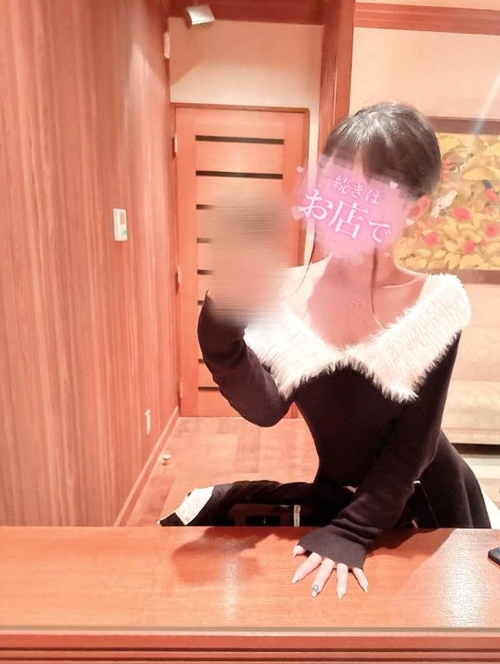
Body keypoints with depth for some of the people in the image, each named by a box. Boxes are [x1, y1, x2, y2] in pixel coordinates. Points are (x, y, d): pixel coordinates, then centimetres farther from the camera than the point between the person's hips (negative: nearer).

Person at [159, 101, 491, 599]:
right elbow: (264, 407, -26)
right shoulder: (290, 291, -16)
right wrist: (226, 324, -42)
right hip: (338, 496, 2)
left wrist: (350, 533, -22)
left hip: (427, 506, 0)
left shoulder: (435, 301, -21)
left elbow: (413, 442, -18)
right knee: (202, 514, -5)